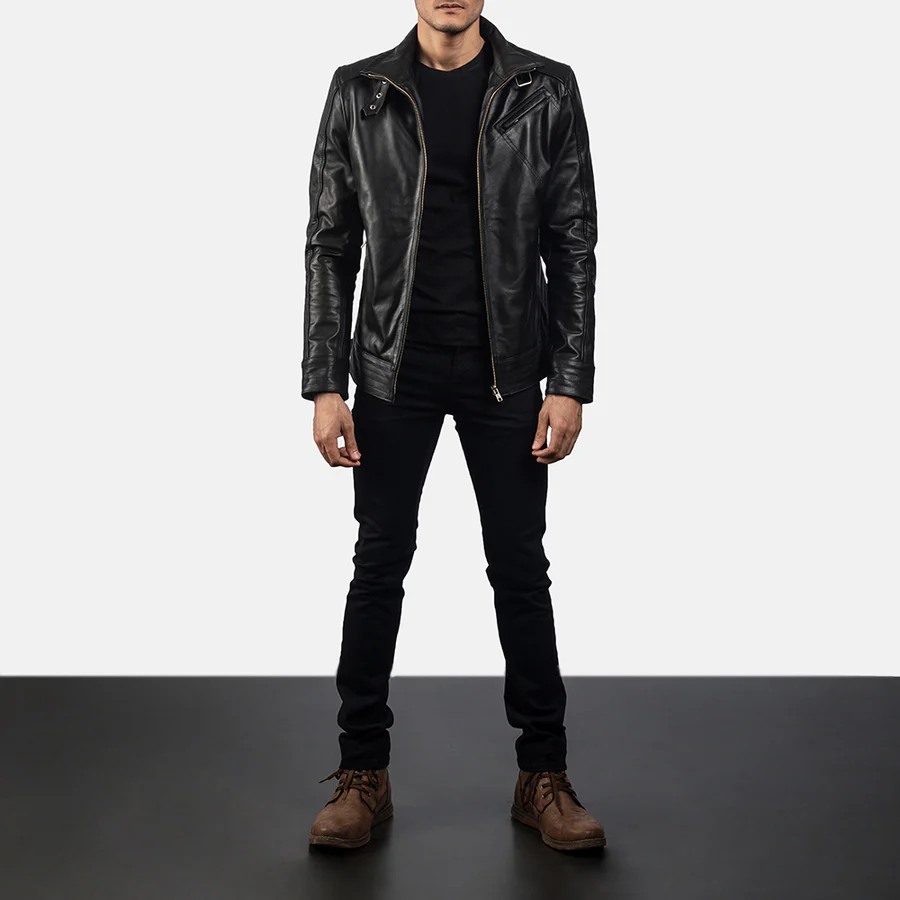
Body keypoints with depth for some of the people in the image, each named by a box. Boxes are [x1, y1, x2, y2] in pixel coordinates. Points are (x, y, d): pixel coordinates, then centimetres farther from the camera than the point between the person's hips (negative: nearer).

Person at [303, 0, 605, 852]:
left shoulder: (547, 92, 0)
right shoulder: (358, 93, 1)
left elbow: (572, 246, 0)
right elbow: (330, 246, 2)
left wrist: (569, 384, -6)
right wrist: (325, 386, -4)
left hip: (505, 373, 0)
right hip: (394, 370, 1)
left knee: (521, 570, 5)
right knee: (379, 567, 5)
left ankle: (543, 776, 18)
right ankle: (363, 774, 19)